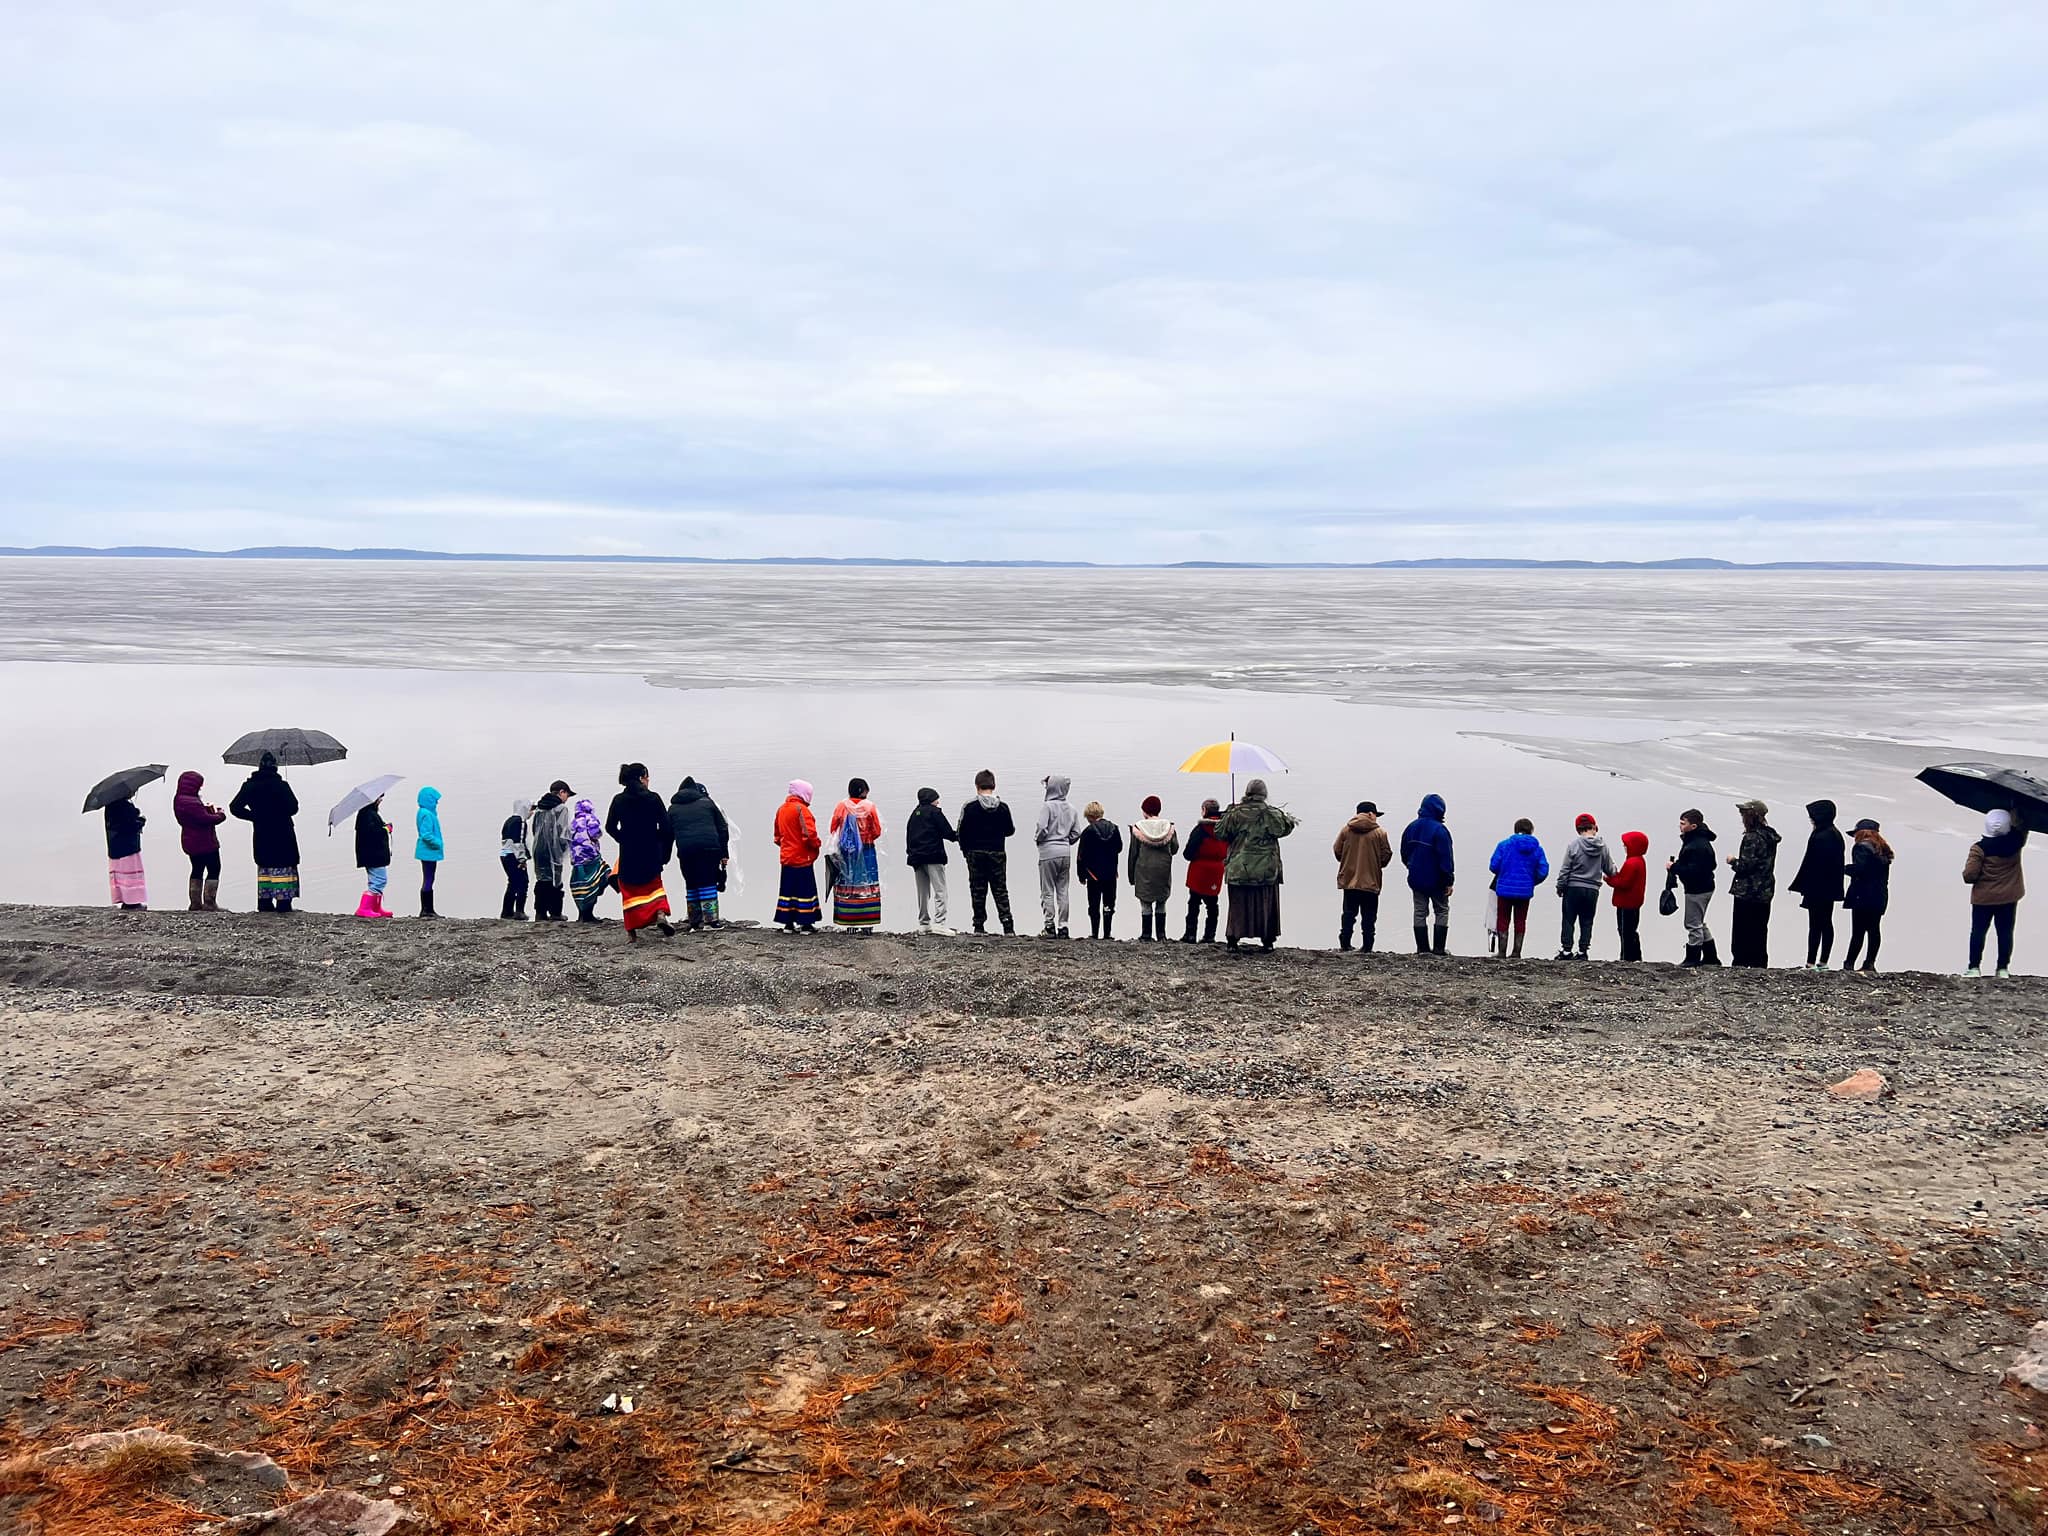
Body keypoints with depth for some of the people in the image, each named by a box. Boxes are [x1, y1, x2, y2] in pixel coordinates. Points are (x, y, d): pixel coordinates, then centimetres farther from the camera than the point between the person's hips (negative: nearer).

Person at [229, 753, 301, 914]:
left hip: (261, 837, 4)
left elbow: (234, 807, 1)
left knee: (264, 867, 14)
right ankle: (283, 902, -8)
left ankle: (264, 903, 12)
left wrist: (254, 816, 11)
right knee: (283, 869, -2)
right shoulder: (281, 785, -10)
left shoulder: (249, 785, 2)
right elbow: (293, 808, -13)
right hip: (282, 836, -4)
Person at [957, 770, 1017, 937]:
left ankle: (979, 926, 4)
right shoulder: (1002, 807, -1)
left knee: (978, 891, 4)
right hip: (997, 853, 1)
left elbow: (962, 832, -4)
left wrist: (965, 851, 11)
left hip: (976, 854, -1)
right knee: (1000, 890, 6)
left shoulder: (969, 807, -6)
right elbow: (1010, 830, 6)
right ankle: (1007, 924, -6)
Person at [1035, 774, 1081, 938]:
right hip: (1066, 853, 6)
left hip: (1049, 852, -6)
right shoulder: (1071, 809, 9)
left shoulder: (1047, 806, -10)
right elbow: (1076, 833, 8)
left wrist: (1037, 838, 2)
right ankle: (1063, 927, 9)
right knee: (1064, 892, 9)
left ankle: (1050, 927, -3)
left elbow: (1042, 829, -18)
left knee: (1047, 892, 0)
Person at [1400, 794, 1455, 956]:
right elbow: (1446, 857, -16)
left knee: (1420, 912, 8)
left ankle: (1422, 948, 4)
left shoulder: (1412, 827, 5)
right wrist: (1449, 881, -12)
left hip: (1416, 879, 5)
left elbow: (1404, 854, 12)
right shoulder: (1439, 830, -15)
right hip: (1436, 880, -5)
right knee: (1442, 911, 8)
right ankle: (1439, 948, 2)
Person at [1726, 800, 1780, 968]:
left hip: (1747, 892, -9)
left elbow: (1746, 865, -21)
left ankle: (1740, 964, 0)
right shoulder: (1770, 836, 10)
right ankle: (1759, 963, 19)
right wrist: (1738, 862, 16)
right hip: (1765, 892, 9)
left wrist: (1733, 861, -3)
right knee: (1759, 930, 15)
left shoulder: (1752, 837, -18)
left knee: (1741, 931, -1)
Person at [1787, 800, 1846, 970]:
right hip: (1831, 889, 9)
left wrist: (1798, 886, -14)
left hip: (1817, 889, -9)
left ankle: (1811, 963, -4)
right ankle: (1823, 962, 17)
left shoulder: (1819, 837, -20)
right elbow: (1838, 863, 14)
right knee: (1826, 924, 12)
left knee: (1815, 925, -6)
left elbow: (1810, 864, -20)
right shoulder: (1836, 834, 10)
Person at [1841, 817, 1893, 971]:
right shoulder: (1883, 849, 15)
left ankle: (1849, 963, -7)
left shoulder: (1862, 847, -11)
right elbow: (1885, 876, 16)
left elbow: (1859, 869, -21)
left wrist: (1845, 868, -5)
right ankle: (1870, 962, 12)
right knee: (1874, 930, 10)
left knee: (1858, 931, -8)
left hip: (1863, 896, -8)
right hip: (1880, 895, 8)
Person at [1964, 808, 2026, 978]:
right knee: (2005, 932, 9)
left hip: (1984, 898, -3)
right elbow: (2023, 826, 14)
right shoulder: (2015, 842, -8)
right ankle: (2003, 968, 11)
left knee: (1978, 931, 7)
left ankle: (1974, 967, 8)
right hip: (2009, 897, 3)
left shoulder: (1979, 848, -17)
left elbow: (1969, 875, -18)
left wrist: (1967, 875, 4)